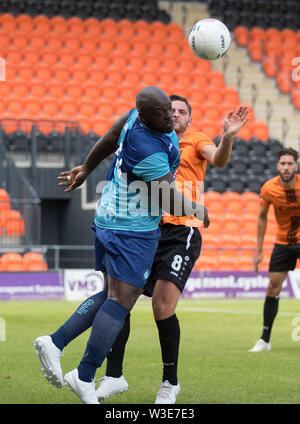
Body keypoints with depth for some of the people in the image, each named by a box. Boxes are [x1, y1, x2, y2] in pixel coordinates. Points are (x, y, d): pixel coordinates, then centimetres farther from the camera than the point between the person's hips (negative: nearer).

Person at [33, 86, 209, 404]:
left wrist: (86, 169, 36)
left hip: (107, 221, 10)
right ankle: (84, 376, -7)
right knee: (122, 301, -8)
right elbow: (167, 200, -15)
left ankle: (55, 342, 9)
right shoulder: (148, 151, -25)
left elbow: (109, 140, 19)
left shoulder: (136, 116, 1)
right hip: (133, 230, -10)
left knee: (113, 294, 15)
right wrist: (195, 210, 4)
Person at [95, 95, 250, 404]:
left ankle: (170, 382, -1)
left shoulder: (195, 141, 8)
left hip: (182, 231, -5)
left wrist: (227, 137, -33)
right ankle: (114, 376, 9)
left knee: (163, 307, -16)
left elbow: (218, 159, -12)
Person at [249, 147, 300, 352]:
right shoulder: (269, 189, -12)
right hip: (283, 242, 2)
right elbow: (262, 217, 3)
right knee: (273, 288, 0)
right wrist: (259, 250, 3)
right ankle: (265, 339, 8)